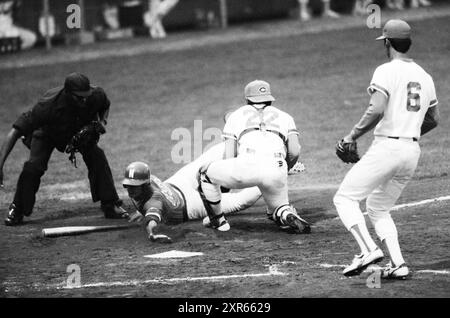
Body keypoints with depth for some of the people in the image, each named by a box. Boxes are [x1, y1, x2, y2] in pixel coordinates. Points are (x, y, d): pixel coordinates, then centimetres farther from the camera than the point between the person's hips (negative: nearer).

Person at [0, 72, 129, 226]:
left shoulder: (97, 95, -32)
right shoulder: (47, 105, -44)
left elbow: (105, 107, -2)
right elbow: (15, 132, -45)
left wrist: (102, 122, -25)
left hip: (80, 131, 3)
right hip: (48, 133, -3)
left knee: (97, 157, -17)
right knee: (33, 166, -21)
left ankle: (110, 206, -2)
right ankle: (17, 210, 1)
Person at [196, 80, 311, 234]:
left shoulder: (236, 115, 28)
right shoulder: (284, 116, 30)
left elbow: (229, 157, 18)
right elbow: (295, 151, 14)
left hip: (247, 164, -2)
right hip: (276, 171, 2)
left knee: (206, 172, 25)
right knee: (276, 210, 26)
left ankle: (218, 220, 28)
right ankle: (289, 216, -8)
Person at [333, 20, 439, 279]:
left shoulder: (386, 71, -9)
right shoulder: (424, 76, 13)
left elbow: (377, 110, -23)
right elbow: (433, 119, 20)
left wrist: (353, 136, -12)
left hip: (387, 148, -7)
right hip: (413, 151, 7)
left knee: (346, 198, 0)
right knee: (378, 207, 20)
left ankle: (369, 249, -18)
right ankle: (398, 264, 5)